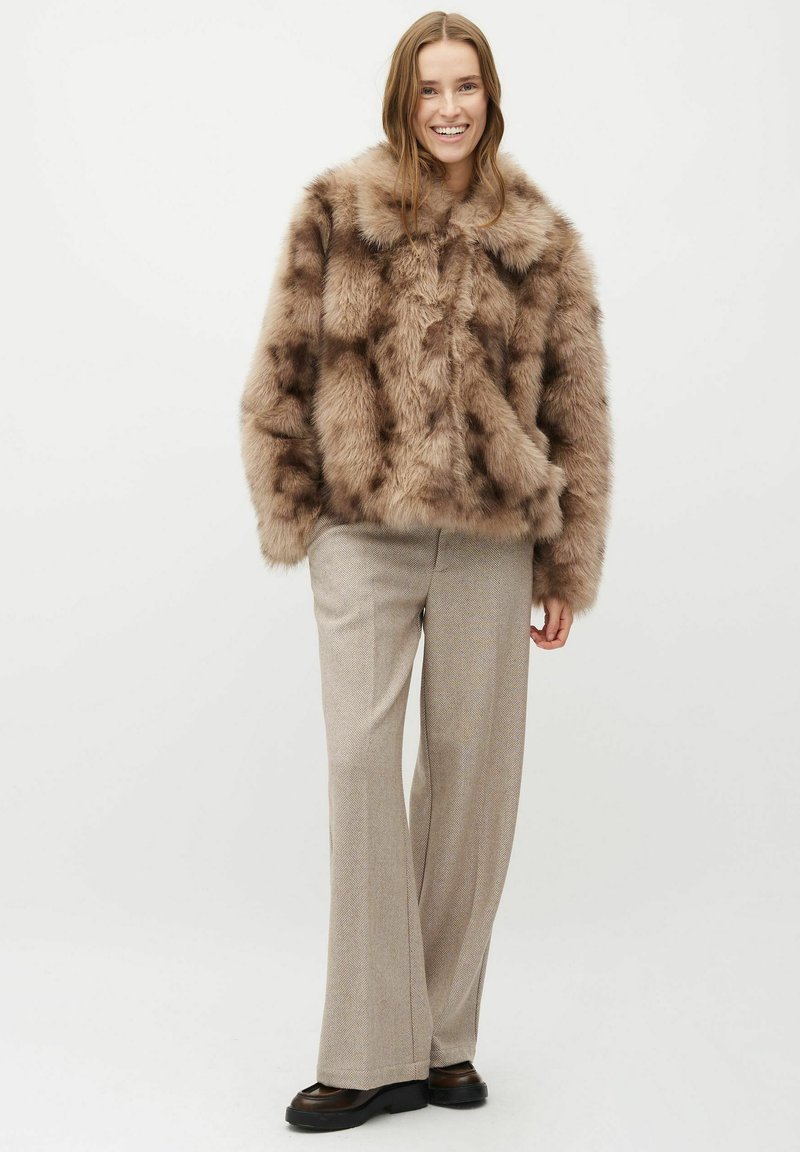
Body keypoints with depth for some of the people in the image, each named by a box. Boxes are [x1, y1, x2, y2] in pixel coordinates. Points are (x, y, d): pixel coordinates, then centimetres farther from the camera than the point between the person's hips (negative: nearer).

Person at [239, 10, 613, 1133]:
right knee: (362, 767, -5)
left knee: (473, 771, 5)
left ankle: (444, 1035, 21)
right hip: (362, 532, -1)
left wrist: (569, 565, 6)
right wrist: (293, 521, 0)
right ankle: (376, 1054, 6)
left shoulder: (541, 243, 7)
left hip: (489, 537, 1)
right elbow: (281, 376, 5)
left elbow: (578, 411, 8)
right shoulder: (336, 215, 4)